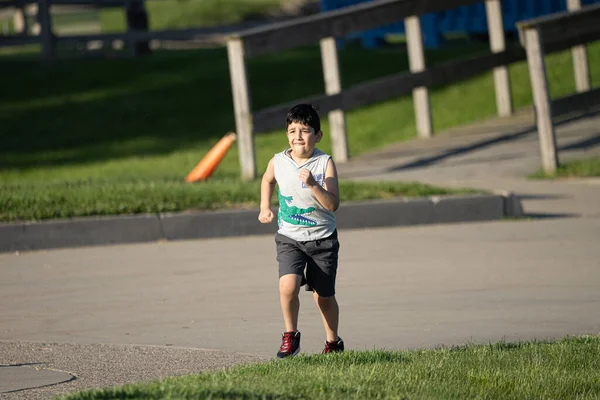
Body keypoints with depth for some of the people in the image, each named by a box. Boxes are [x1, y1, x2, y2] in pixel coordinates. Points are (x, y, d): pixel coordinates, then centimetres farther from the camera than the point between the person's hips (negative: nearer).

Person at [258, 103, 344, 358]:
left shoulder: (325, 163, -13)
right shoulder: (278, 162, -5)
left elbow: (333, 204, -20)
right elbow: (267, 180, 20)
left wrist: (313, 185, -33)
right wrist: (265, 208, 11)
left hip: (322, 239, -1)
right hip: (289, 238, 1)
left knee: (324, 296, 9)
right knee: (288, 285, -22)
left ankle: (333, 342, 33)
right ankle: (290, 335, 0)